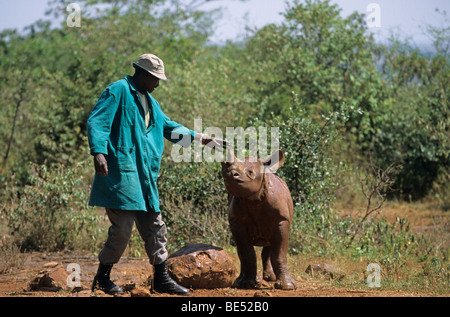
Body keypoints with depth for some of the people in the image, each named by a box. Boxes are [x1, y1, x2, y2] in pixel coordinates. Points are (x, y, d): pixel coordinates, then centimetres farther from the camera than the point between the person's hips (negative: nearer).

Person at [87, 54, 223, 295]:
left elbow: (170, 128, 34)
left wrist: (202, 138, 30)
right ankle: (102, 278, 4)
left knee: (155, 227, 10)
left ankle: (161, 278, 18)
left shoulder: (150, 102, 22)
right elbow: (97, 122, -13)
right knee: (122, 228, -10)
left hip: (145, 175, 9)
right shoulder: (118, 91, -5)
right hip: (121, 172, -9)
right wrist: (99, 152, -27)